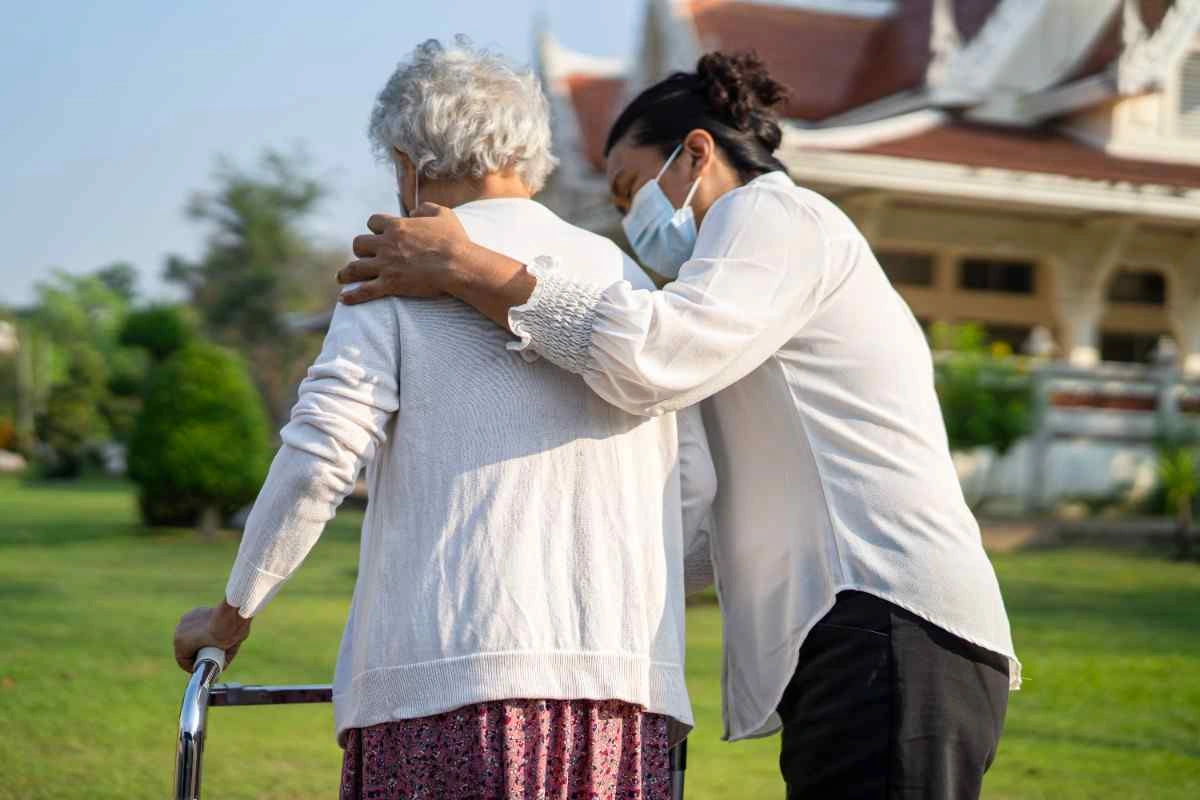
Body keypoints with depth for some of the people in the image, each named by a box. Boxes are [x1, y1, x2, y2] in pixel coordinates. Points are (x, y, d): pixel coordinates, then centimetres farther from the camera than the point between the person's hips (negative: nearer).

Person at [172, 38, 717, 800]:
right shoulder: (625, 277, 17)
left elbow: (319, 458, -5)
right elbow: (694, 486, 16)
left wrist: (232, 614, 7)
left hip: (450, 678, -4)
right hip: (627, 679, 4)